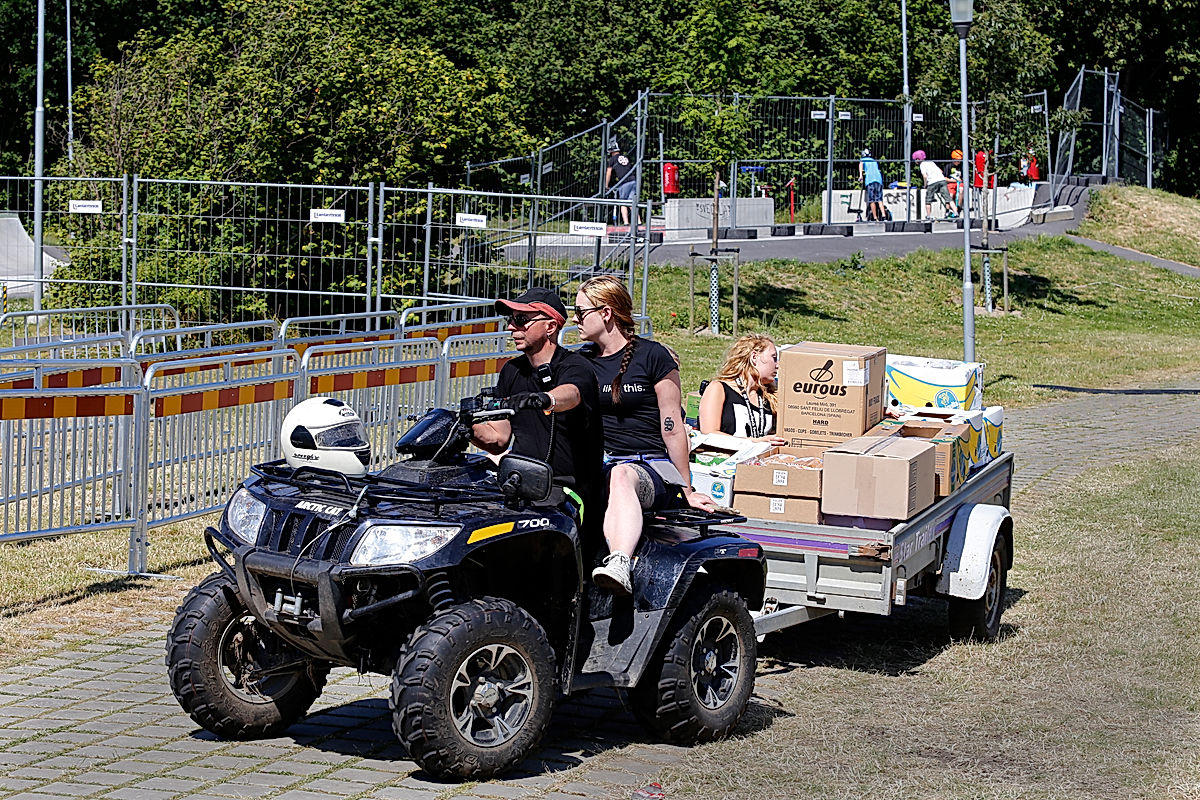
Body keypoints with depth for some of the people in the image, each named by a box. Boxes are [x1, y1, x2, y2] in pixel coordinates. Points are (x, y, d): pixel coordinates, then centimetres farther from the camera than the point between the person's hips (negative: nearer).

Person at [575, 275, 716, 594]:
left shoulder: (652, 356, 1)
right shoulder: (582, 362, 16)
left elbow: (672, 427, 1)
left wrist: (687, 490, 3)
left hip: (653, 466, -5)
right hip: (599, 463, 5)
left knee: (622, 476, -40)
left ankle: (619, 564, -65)